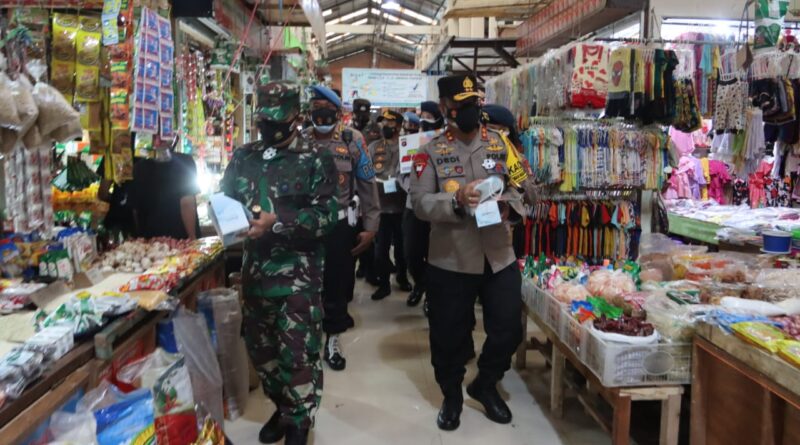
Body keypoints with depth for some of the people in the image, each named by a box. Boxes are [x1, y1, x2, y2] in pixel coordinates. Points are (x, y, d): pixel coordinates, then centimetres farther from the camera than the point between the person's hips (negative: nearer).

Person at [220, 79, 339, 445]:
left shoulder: (316, 160, -5)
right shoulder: (244, 158, 10)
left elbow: (325, 214, -14)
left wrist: (276, 221, -24)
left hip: (298, 274, -5)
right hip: (255, 270, 6)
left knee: (298, 353, 0)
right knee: (260, 348, 17)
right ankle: (282, 408, 38)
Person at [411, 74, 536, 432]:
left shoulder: (501, 144, 5)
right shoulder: (431, 152, -2)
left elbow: (526, 188, 3)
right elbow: (419, 203, -12)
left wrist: (509, 203, -18)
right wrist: (455, 201, -29)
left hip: (500, 258, 2)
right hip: (450, 261, -2)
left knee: (508, 330, 11)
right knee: (449, 335, 10)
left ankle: (485, 385, 38)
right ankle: (452, 396, 35)